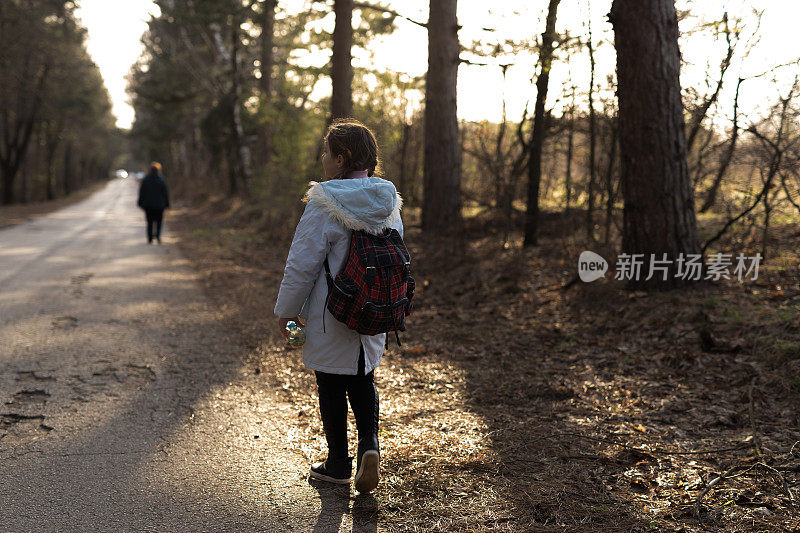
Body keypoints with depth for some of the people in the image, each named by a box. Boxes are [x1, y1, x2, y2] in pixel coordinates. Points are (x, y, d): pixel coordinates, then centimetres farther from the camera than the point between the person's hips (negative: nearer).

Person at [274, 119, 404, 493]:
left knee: (332, 389, 10)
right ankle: (369, 443, 0)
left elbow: (302, 264, -16)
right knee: (362, 383, 20)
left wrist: (287, 309, -4)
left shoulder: (325, 204, -19)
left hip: (331, 318, -5)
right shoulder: (388, 202, 2)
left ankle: (338, 463, 20)